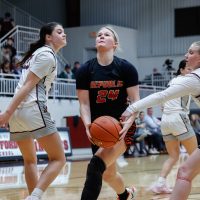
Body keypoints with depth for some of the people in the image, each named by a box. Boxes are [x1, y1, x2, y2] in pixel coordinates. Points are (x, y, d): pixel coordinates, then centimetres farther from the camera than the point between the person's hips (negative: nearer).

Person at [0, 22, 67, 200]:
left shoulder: (38, 53, 24)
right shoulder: (47, 55, -4)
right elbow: (28, 85, -12)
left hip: (18, 112, 10)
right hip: (33, 109, -10)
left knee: (30, 160, 20)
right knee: (58, 158, -6)